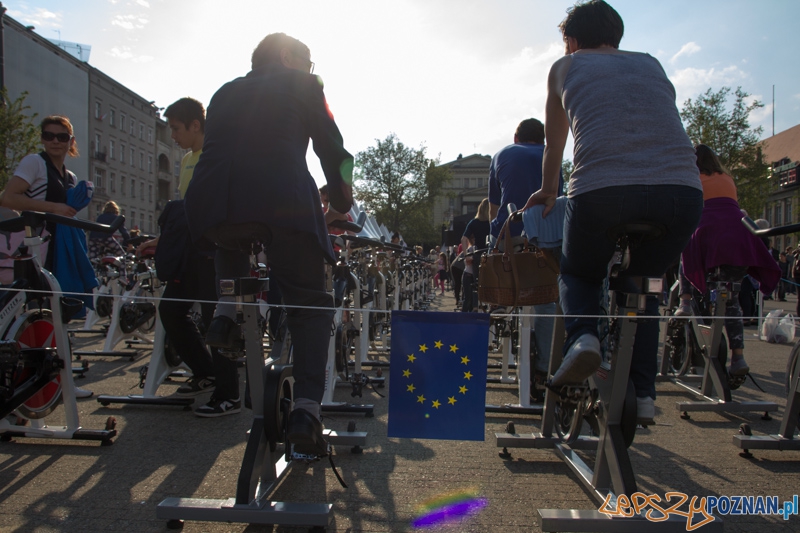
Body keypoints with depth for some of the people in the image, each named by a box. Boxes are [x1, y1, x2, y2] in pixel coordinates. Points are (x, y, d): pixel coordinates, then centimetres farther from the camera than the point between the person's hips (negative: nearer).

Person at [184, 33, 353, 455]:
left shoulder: (225, 92, 31)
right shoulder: (302, 85, 21)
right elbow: (332, 149, 17)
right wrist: (341, 206, 31)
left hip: (210, 202, 4)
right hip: (281, 201, -3)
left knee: (232, 239, 40)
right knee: (310, 304, 9)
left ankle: (226, 312, 17)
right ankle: (306, 408, -7)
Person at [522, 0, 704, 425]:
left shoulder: (566, 67, 20)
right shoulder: (651, 64, 28)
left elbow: (554, 143, 31)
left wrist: (548, 190, 47)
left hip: (602, 192, -3)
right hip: (682, 191, 3)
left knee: (577, 274, 25)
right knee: (640, 283, 27)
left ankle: (582, 336, -5)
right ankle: (642, 393, 19)